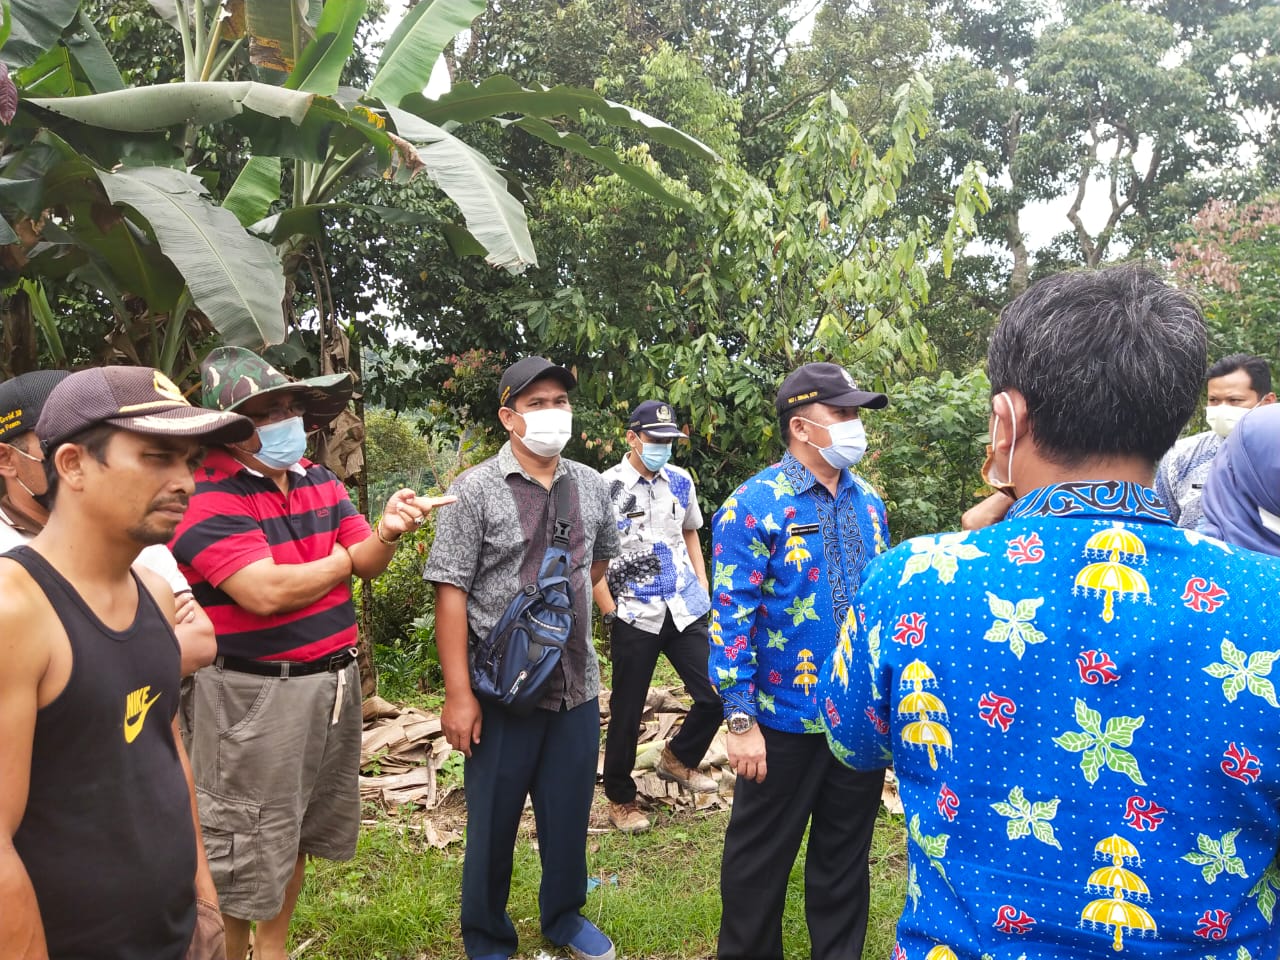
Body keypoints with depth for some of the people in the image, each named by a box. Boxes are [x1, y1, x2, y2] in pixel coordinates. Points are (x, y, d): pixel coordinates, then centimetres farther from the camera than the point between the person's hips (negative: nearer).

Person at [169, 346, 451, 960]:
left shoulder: (318, 480, 7)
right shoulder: (205, 496, -17)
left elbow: (369, 564, 4)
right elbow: (267, 591, -25)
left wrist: (385, 533, -19)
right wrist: (347, 557, -10)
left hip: (334, 678, 8)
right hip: (255, 694, -8)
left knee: (302, 829, 21)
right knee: (246, 841, 5)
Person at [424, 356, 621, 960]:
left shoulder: (590, 485, 5)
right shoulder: (476, 491, -10)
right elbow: (450, 593, -13)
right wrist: (458, 694, -17)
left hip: (577, 684, 4)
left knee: (570, 813, 17)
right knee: (493, 821, 10)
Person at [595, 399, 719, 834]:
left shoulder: (681, 481, 6)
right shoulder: (606, 488, -9)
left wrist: (704, 592, 10)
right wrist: (610, 614, -9)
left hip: (687, 612, 5)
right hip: (634, 617, -4)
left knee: (716, 695, 5)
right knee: (626, 712, 6)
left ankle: (678, 758, 32)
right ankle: (620, 799, 26)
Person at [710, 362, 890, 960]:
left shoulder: (868, 502, 6)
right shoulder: (755, 506, -13)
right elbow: (730, 618, -15)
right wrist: (741, 721, -18)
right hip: (787, 722, -5)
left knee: (845, 855, 19)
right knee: (761, 860, 11)